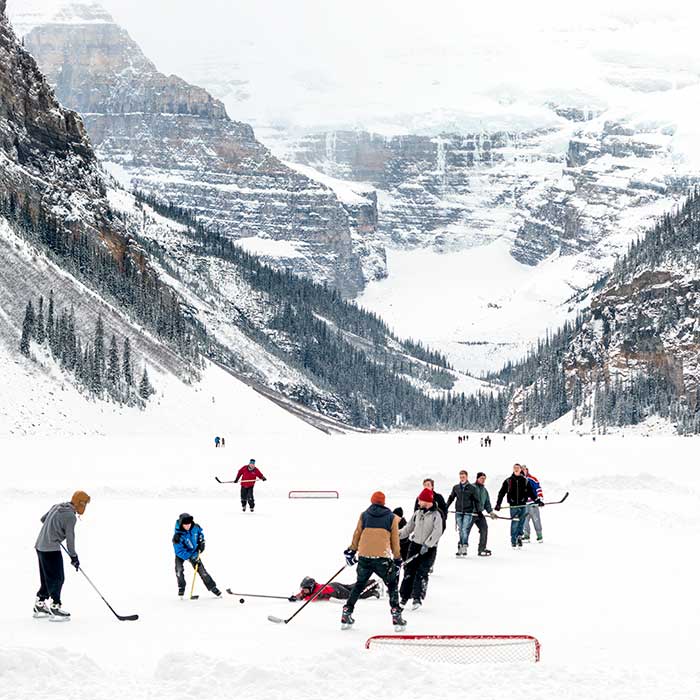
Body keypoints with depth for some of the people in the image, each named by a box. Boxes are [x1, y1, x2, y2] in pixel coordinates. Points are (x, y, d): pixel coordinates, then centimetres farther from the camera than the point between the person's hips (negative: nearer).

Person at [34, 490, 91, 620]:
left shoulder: (57, 506, 9)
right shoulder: (71, 516, -16)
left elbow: (43, 519, 22)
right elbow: (70, 538, -12)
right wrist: (73, 556, -2)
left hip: (40, 545, 9)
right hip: (51, 549, -9)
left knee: (47, 577, 16)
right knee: (57, 578, -3)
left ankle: (39, 606, 22)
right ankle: (54, 607, -3)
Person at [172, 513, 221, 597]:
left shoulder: (195, 527, -20)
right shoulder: (178, 536, -34)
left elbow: (200, 532, 7)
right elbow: (179, 551, -31)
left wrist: (201, 542, -1)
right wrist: (190, 557, -36)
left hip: (194, 552, 3)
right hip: (182, 553, -3)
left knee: (201, 569, 1)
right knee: (179, 570, -20)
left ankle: (212, 587, 9)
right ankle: (181, 589, 1)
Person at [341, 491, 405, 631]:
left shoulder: (364, 515, 12)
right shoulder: (392, 517, 10)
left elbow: (357, 535, 12)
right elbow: (395, 541, 11)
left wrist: (351, 551, 23)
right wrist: (397, 559, 19)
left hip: (364, 557, 2)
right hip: (382, 558, -2)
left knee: (359, 584, 21)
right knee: (392, 585, 17)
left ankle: (346, 615, 18)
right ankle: (396, 617, 6)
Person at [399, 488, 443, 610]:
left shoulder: (436, 515, -9)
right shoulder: (417, 513, 9)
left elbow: (437, 533, -17)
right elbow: (409, 528, 15)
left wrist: (427, 545, -24)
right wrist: (397, 535, 6)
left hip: (429, 548, -5)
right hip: (415, 545, 5)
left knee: (422, 573, -9)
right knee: (409, 571, 2)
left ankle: (418, 598, -5)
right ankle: (404, 597, 8)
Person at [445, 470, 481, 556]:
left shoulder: (472, 488, 1)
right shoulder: (456, 487, 8)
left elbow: (476, 500, 5)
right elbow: (451, 498, 17)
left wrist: (477, 511, -1)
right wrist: (445, 508, 14)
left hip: (468, 513, -3)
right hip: (458, 512, 3)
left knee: (465, 530, -12)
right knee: (460, 531, 3)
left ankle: (464, 547, -7)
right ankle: (460, 547, 7)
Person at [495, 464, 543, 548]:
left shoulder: (525, 481, 7)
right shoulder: (508, 481, 3)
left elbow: (531, 492, 12)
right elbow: (502, 493, 5)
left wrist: (537, 500, 4)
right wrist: (498, 504, 0)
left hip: (522, 505, 2)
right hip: (513, 505, -2)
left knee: (521, 522, 3)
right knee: (514, 523, -8)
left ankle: (519, 537, 18)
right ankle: (513, 541, -2)